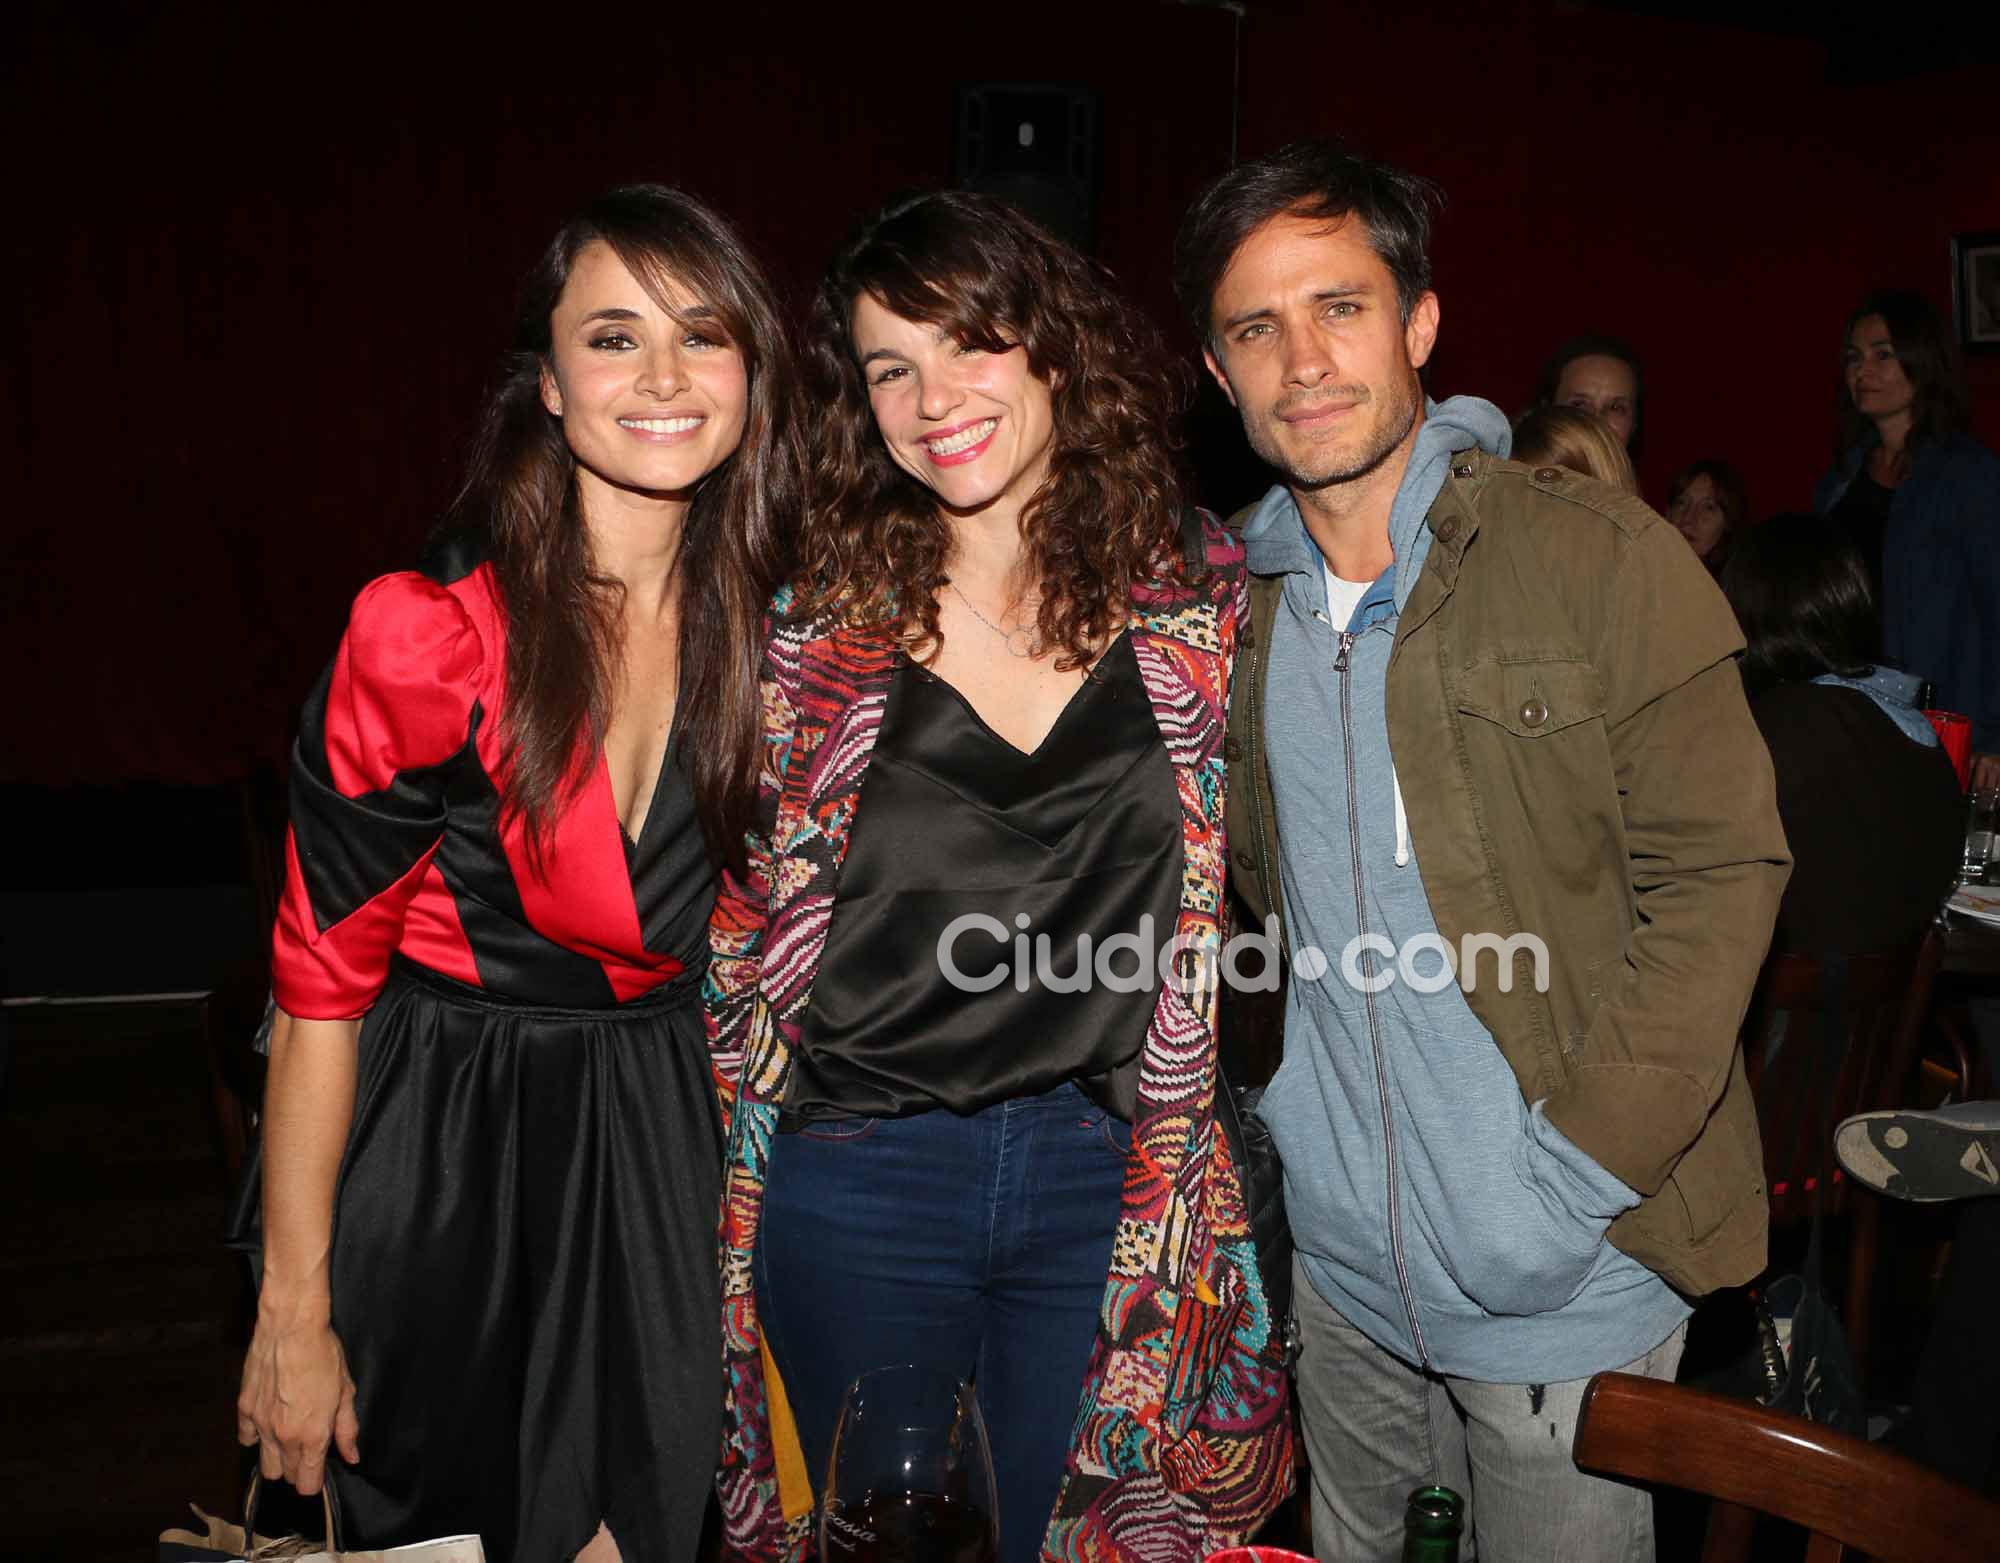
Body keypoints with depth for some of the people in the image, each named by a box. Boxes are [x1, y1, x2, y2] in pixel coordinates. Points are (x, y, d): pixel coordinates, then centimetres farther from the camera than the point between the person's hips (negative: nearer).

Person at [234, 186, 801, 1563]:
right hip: (442, 1141, -4)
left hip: (664, 1139, 4)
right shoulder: (426, 633, -17)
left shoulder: (765, 625, -2)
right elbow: (320, 983, -14)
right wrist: (294, 1312, -12)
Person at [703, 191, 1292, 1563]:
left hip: (1107, 1179, 1)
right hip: (860, 1179, 0)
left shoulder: (1202, 598, -3)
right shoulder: (823, 628, -5)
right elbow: (746, 922, 3)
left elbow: (1222, 888, 8)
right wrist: (722, 1181, 2)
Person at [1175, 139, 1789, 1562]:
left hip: (1565, 1279, -4)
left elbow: (1719, 872, -12)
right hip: (1339, 1254, 5)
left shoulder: (1604, 559, -11)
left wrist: (1582, 1159, -18)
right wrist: (1274, 1110, 5)